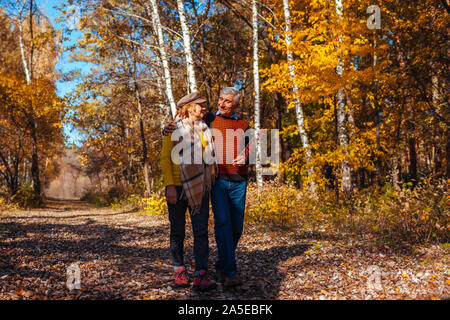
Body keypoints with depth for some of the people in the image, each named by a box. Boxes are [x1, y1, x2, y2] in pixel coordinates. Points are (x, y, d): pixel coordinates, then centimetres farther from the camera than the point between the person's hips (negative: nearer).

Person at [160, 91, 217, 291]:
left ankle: (200, 276, -7)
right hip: (177, 186, -3)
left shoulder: (203, 129, 12)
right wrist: (169, 186, -13)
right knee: (177, 232, 6)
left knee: (201, 230, -6)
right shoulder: (173, 128, -1)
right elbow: (165, 158, -5)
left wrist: (207, 184, 12)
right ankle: (179, 271, 21)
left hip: (198, 187, 3)